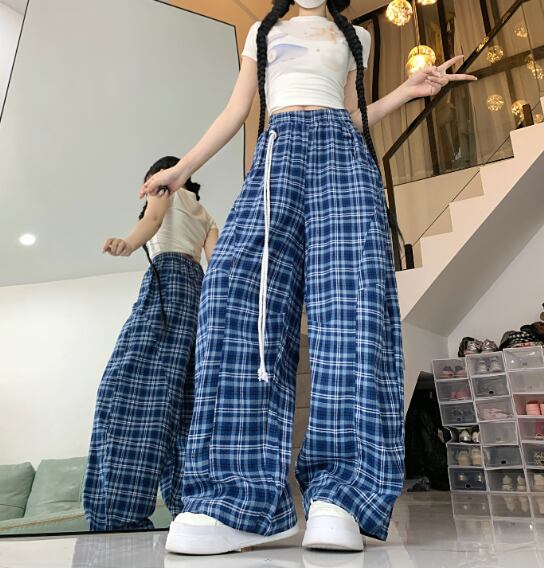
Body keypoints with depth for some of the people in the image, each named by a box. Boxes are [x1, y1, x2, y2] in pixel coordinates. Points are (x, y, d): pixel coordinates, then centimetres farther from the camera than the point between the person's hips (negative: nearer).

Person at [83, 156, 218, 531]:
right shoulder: (206, 216, 35)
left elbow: (152, 219, -4)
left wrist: (128, 245, -23)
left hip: (167, 279, -7)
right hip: (198, 286, 8)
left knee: (136, 384, -20)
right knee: (185, 400, -1)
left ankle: (122, 517, -31)